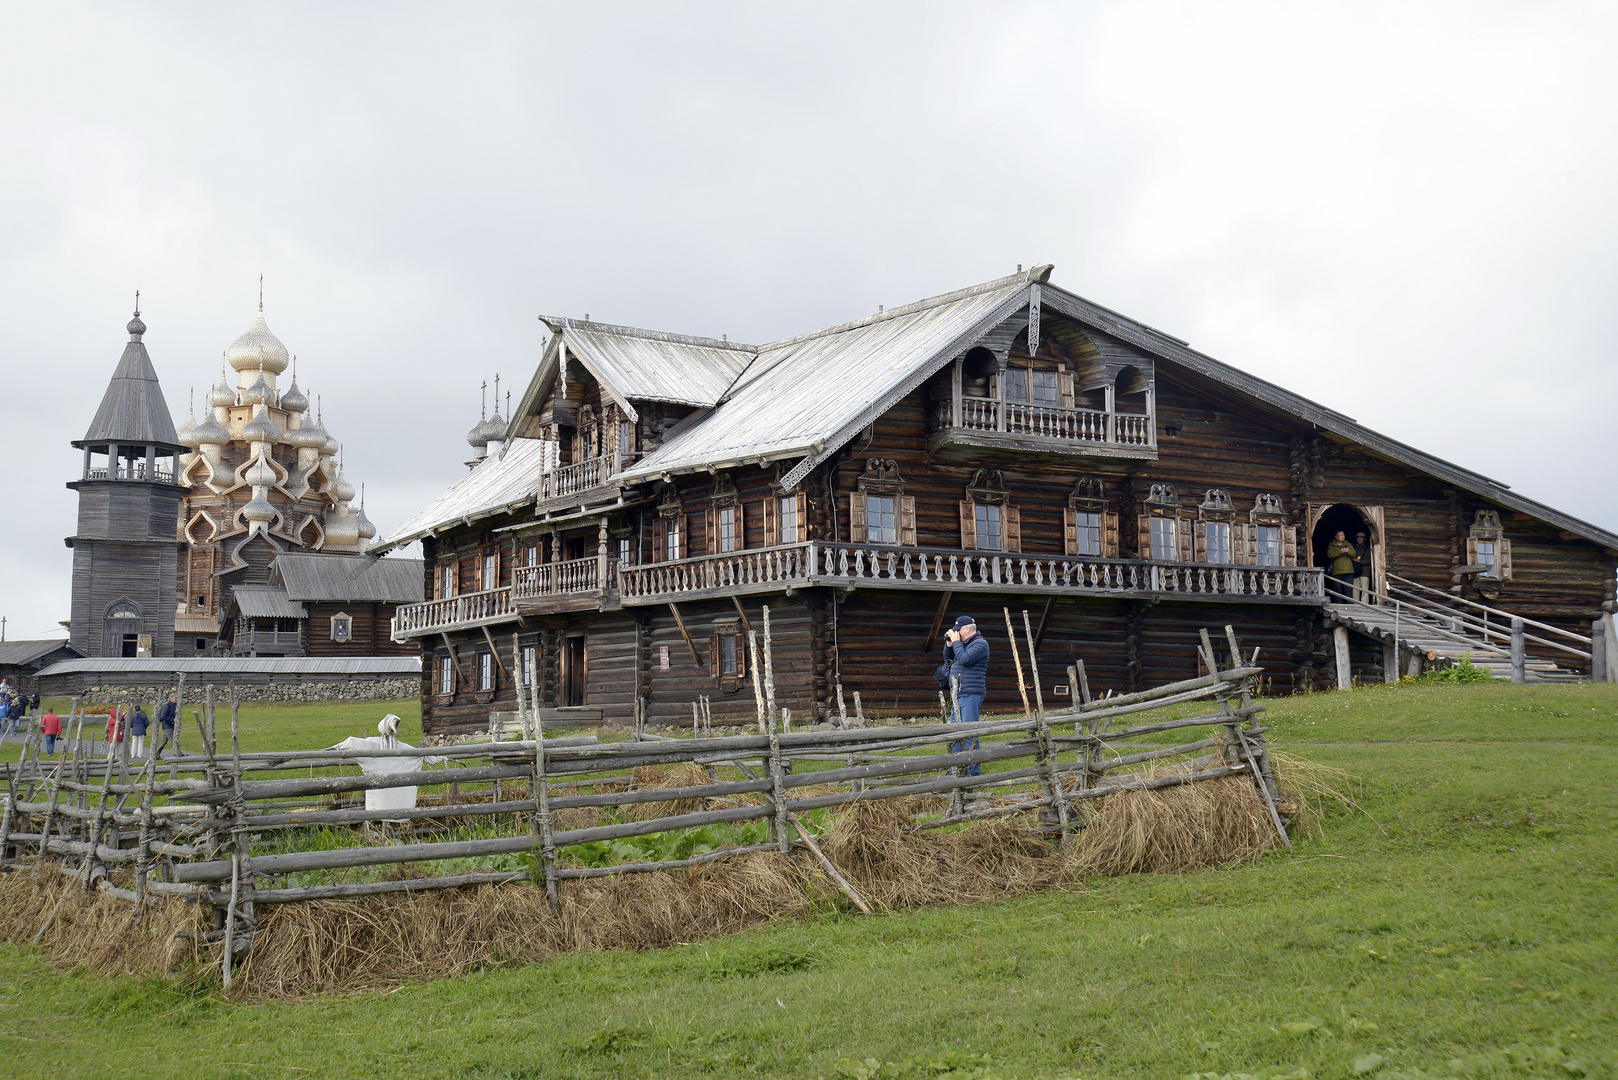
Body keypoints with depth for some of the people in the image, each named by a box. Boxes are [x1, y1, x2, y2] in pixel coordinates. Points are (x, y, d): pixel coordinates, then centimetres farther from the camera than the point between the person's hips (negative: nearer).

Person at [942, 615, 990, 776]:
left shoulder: (980, 644, -8)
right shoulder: (963, 643, 18)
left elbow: (964, 659, -22)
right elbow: (948, 660, 28)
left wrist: (956, 642, -9)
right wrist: (949, 644, 12)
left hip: (971, 695, -9)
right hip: (959, 696, 10)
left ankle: (974, 772, -6)